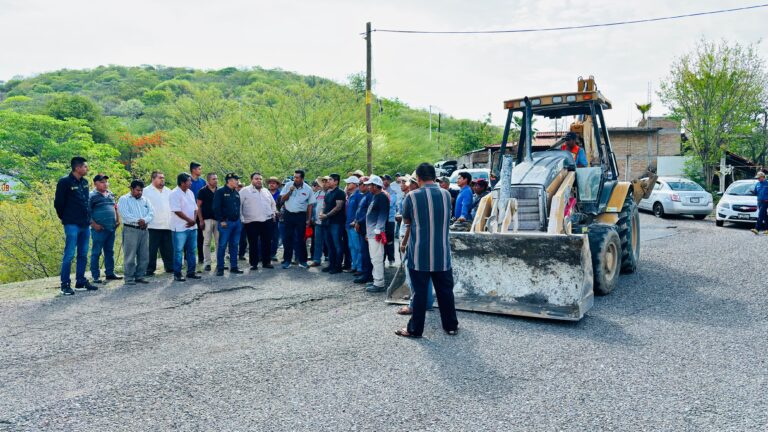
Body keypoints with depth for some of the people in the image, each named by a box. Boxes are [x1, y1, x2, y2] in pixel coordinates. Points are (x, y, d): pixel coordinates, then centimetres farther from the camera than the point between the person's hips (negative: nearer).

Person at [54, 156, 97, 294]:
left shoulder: (85, 182, 11)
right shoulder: (65, 182, -10)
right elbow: (58, 203, -6)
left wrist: (88, 217, 14)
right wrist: (65, 218, 3)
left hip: (85, 224, 7)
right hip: (72, 225, -7)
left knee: (83, 254, 11)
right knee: (69, 255, -5)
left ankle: (81, 281, 20)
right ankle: (65, 284, 3)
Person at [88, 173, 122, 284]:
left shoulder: (110, 194, 13)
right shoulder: (92, 196, -7)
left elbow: (115, 207, 24)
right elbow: (87, 212, -10)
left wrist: (118, 220, 15)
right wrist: (94, 224, -15)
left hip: (111, 228, 7)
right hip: (99, 229, -7)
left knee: (110, 252, 13)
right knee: (96, 252, -1)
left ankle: (110, 273, 22)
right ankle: (95, 276, 4)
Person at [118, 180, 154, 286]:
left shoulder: (145, 200, 17)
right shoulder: (124, 199, 2)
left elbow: (151, 212, 4)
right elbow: (125, 214, -13)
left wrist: (144, 220, -14)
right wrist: (138, 220, -15)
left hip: (144, 230, 6)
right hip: (130, 229, -5)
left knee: (144, 255, 8)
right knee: (130, 256, -5)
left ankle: (140, 276, 17)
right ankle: (129, 278, 1)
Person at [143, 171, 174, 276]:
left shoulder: (168, 191, 16)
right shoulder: (146, 191, -1)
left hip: (167, 226, 5)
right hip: (153, 226, -5)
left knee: (168, 249, 9)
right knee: (152, 249, -1)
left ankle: (170, 267, 18)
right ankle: (150, 269, 7)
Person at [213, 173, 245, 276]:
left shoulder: (236, 193, 16)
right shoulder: (220, 192, -6)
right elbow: (216, 207, -11)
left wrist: (239, 219, 15)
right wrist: (222, 221, -15)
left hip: (236, 222, 7)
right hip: (226, 222, -7)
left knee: (234, 245, 10)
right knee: (222, 245, -3)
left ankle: (233, 267, 17)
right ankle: (220, 268, 2)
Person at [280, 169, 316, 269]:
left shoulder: (308, 189, -2)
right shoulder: (288, 186, 1)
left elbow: (310, 205, 3)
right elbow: (282, 199, 2)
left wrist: (309, 219, 0)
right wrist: (290, 191, -14)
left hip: (301, 216, -1)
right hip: (289, 215, 1)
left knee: (300, 239, 3)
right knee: (288, 238, 4)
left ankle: (302, 260, 13)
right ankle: (287, 261, 12)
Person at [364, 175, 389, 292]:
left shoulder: (382, 197, -11)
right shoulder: (374, 196, 18)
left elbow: (382, 215, -17)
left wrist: (378, 230, -22)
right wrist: (368, 231, 21)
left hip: (377, 232, -10)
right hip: (371, 232, 10)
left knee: (377, 258, -9)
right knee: (374, 258, 15)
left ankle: (379, 284, -5)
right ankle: (376, 280, 24)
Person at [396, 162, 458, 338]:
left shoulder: (412, 196, -10)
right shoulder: (446, 194, 1)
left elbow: (406, 221, 5)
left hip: (419, 254, -3)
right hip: (442, 254, 3)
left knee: (419, 292, 5)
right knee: (445, 290, 13)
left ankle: (415, 329, 14)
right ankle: (451, 326, 24)